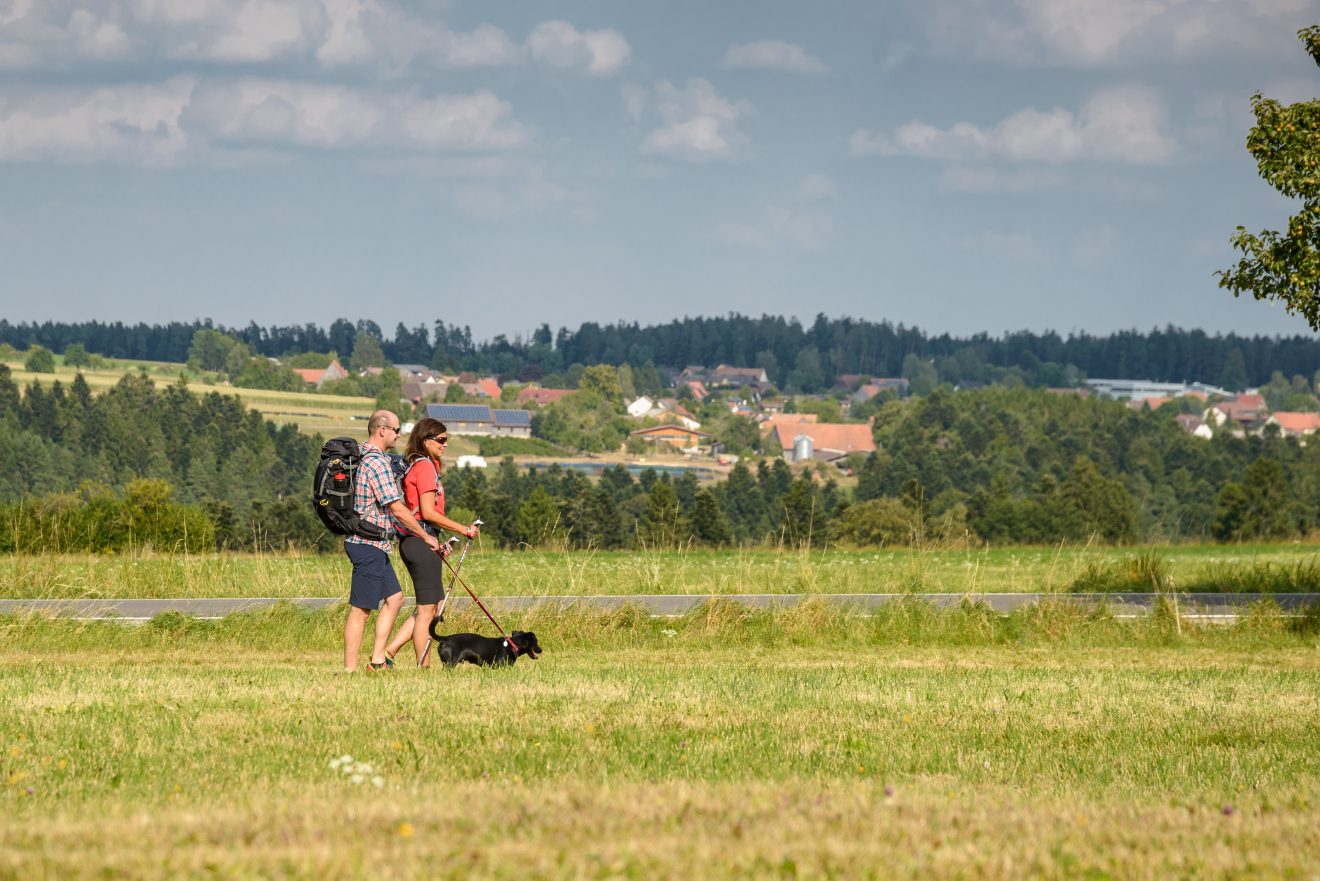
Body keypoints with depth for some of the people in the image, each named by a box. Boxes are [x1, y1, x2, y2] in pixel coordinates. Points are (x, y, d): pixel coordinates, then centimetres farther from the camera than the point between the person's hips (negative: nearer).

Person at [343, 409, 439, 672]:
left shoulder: (363, 456, 15)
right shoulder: (377, 462, -17)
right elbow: (396, 507, -18)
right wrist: (425, 535, -8)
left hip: (373, 545, 10)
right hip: (370, 544, -10)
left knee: (394, 598, 15)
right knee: (360, 609, -7)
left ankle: (378, 660, 14)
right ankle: (350, 669, -5)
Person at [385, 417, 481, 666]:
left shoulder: (414, 465, 18)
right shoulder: (425, 466, -12)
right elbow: (428, 512, -18)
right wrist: (463, 529, -11)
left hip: (411, 540, 10)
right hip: (422, 540, -10)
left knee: (429, 607, 14)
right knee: (426, 610, -2)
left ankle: (387, 653, 10)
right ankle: (424, 668, 2)